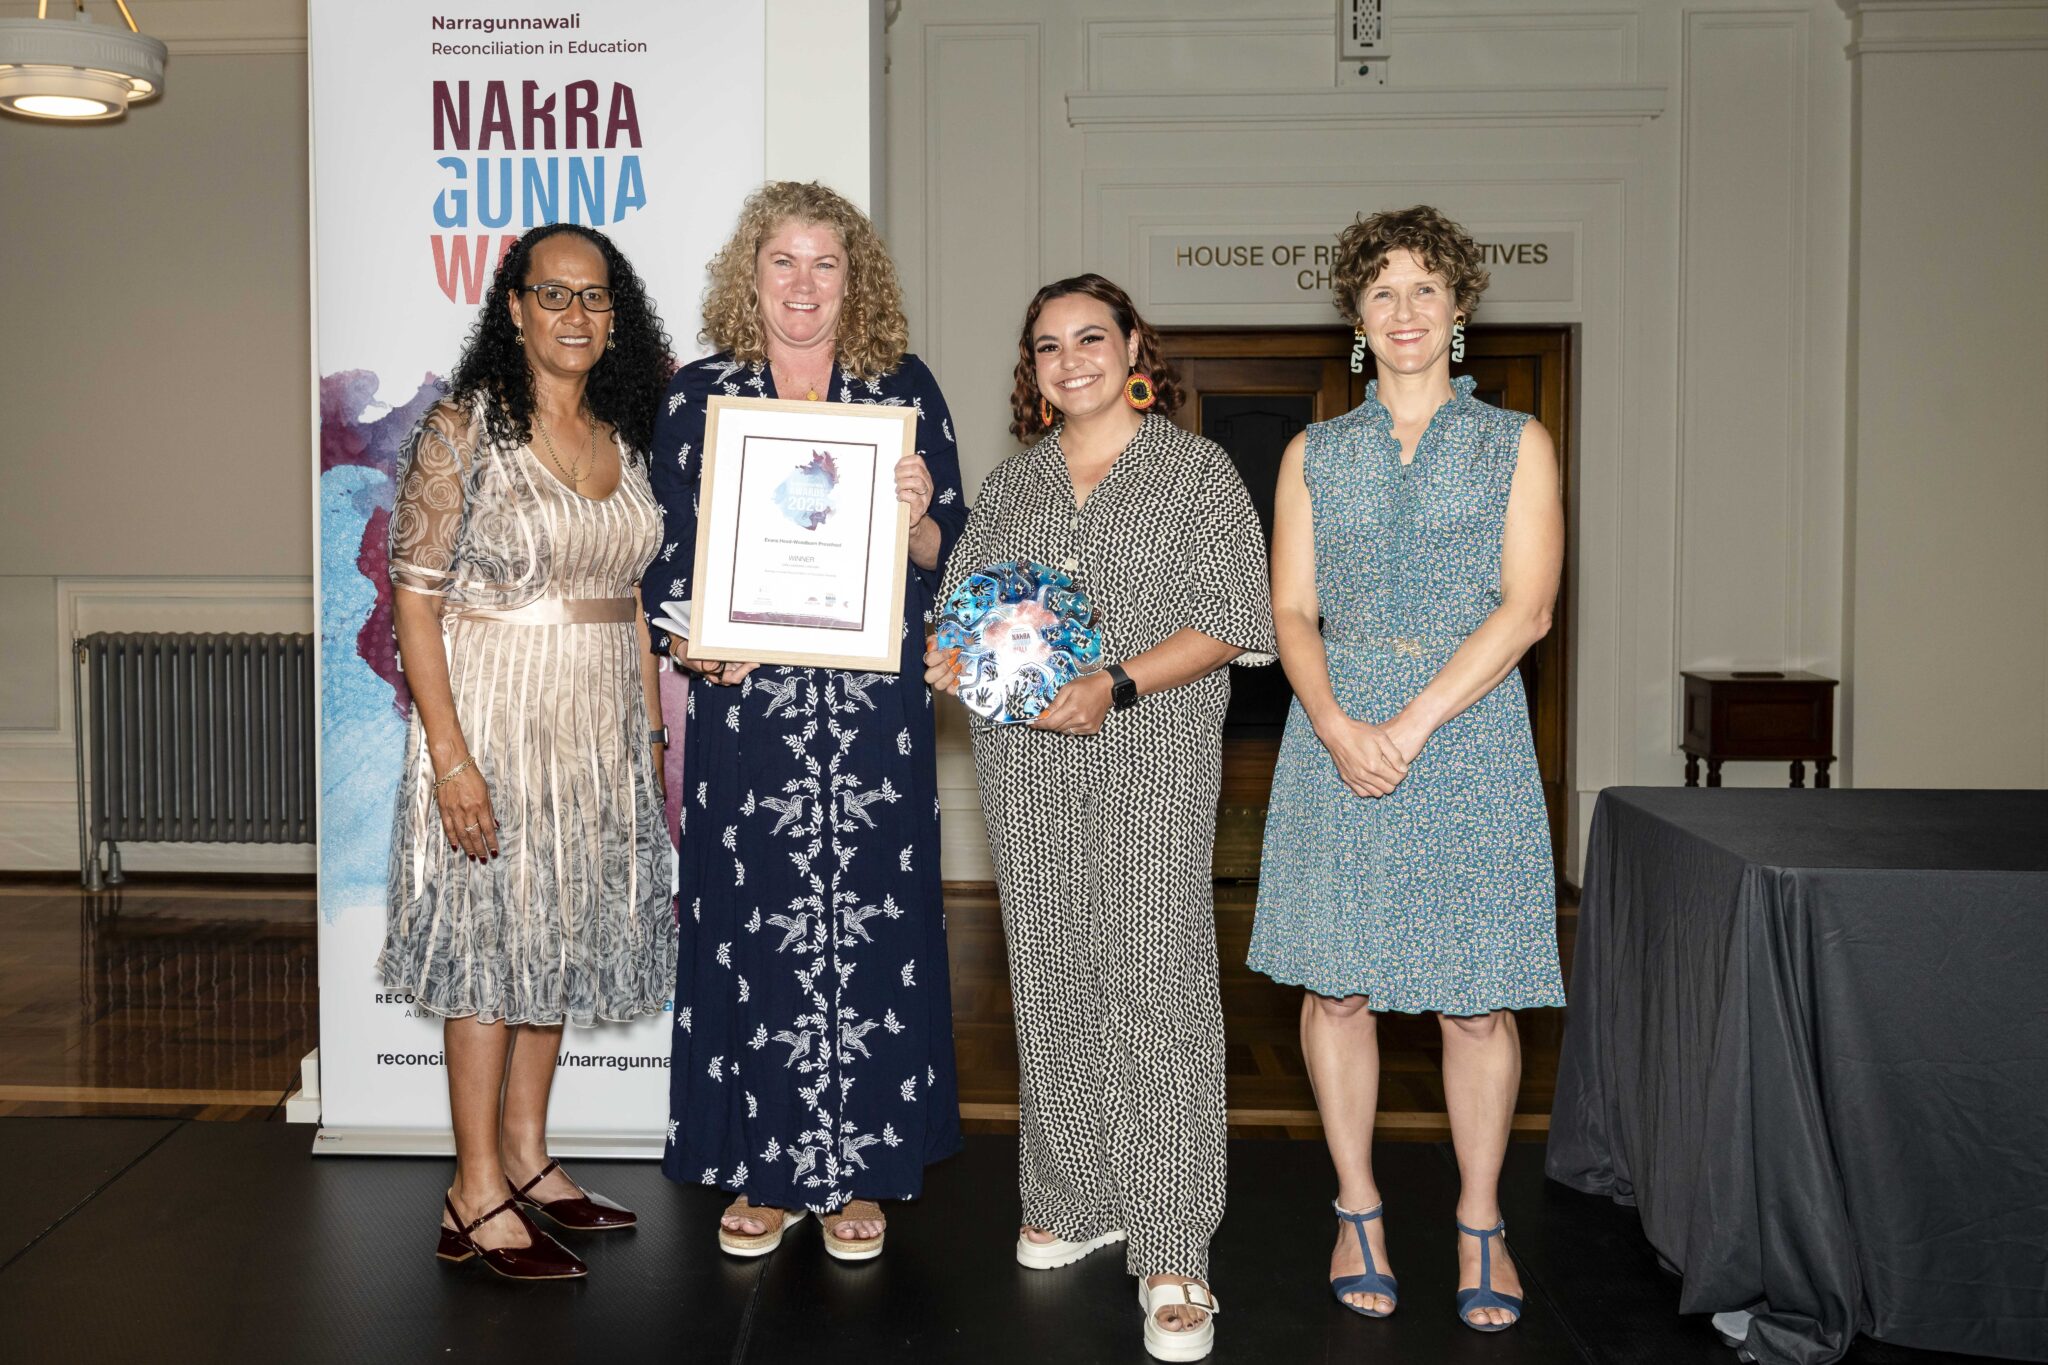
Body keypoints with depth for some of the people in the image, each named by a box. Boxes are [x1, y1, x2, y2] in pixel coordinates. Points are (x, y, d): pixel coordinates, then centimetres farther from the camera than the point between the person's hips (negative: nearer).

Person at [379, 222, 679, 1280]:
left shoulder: (622, 440, 9)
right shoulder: (464, 428, -9)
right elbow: (415, 597, -12)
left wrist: (652, 737, 11)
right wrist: (449, 752, -19)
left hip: (599, 723, 6)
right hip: (494, 714, -6)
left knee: (558, 936, 13)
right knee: (491, 936, 0)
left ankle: (526, 1159, 27)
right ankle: (476, 1196, 10)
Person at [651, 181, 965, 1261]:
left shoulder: (903, 389, 6)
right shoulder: (700, 393, 7)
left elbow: (951, 554, 6)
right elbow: (667, 551, 7)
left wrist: (917, 514, -15)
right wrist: (691, 645, -10)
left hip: (873, 710, 0)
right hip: (744, 705, 0)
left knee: (867, 923, 4)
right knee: (754, 928, 4)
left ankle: (857, 1170, 20)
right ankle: (764, 1169, 20)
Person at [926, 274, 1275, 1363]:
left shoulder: (1196, 470, 2)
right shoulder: (1011, 484, 16)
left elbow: (1233, 618, -6)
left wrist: (1114, 686, -18)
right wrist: (950, 660, -6)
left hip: (1151, 763, -4)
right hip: (1025, 766, 5)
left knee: (1154, 988, -8)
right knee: (1052, 986, 8)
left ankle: (1172, 1256, -2)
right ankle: (1076, 1201, 23)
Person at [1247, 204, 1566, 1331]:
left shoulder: (1516, 444, 7)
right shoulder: (1315, 453, 12)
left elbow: (1525, 609, -4)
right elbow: (1291, 613, 5)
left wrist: (1414, 723, -14)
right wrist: (1339, 727, -13)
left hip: (1470, 736, -1)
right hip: (1335, 738, 2)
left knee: (1476, 997, 1)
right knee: (1335, 984, 4)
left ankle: (1480, 1226, 17)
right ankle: (1358, 1212, 20)